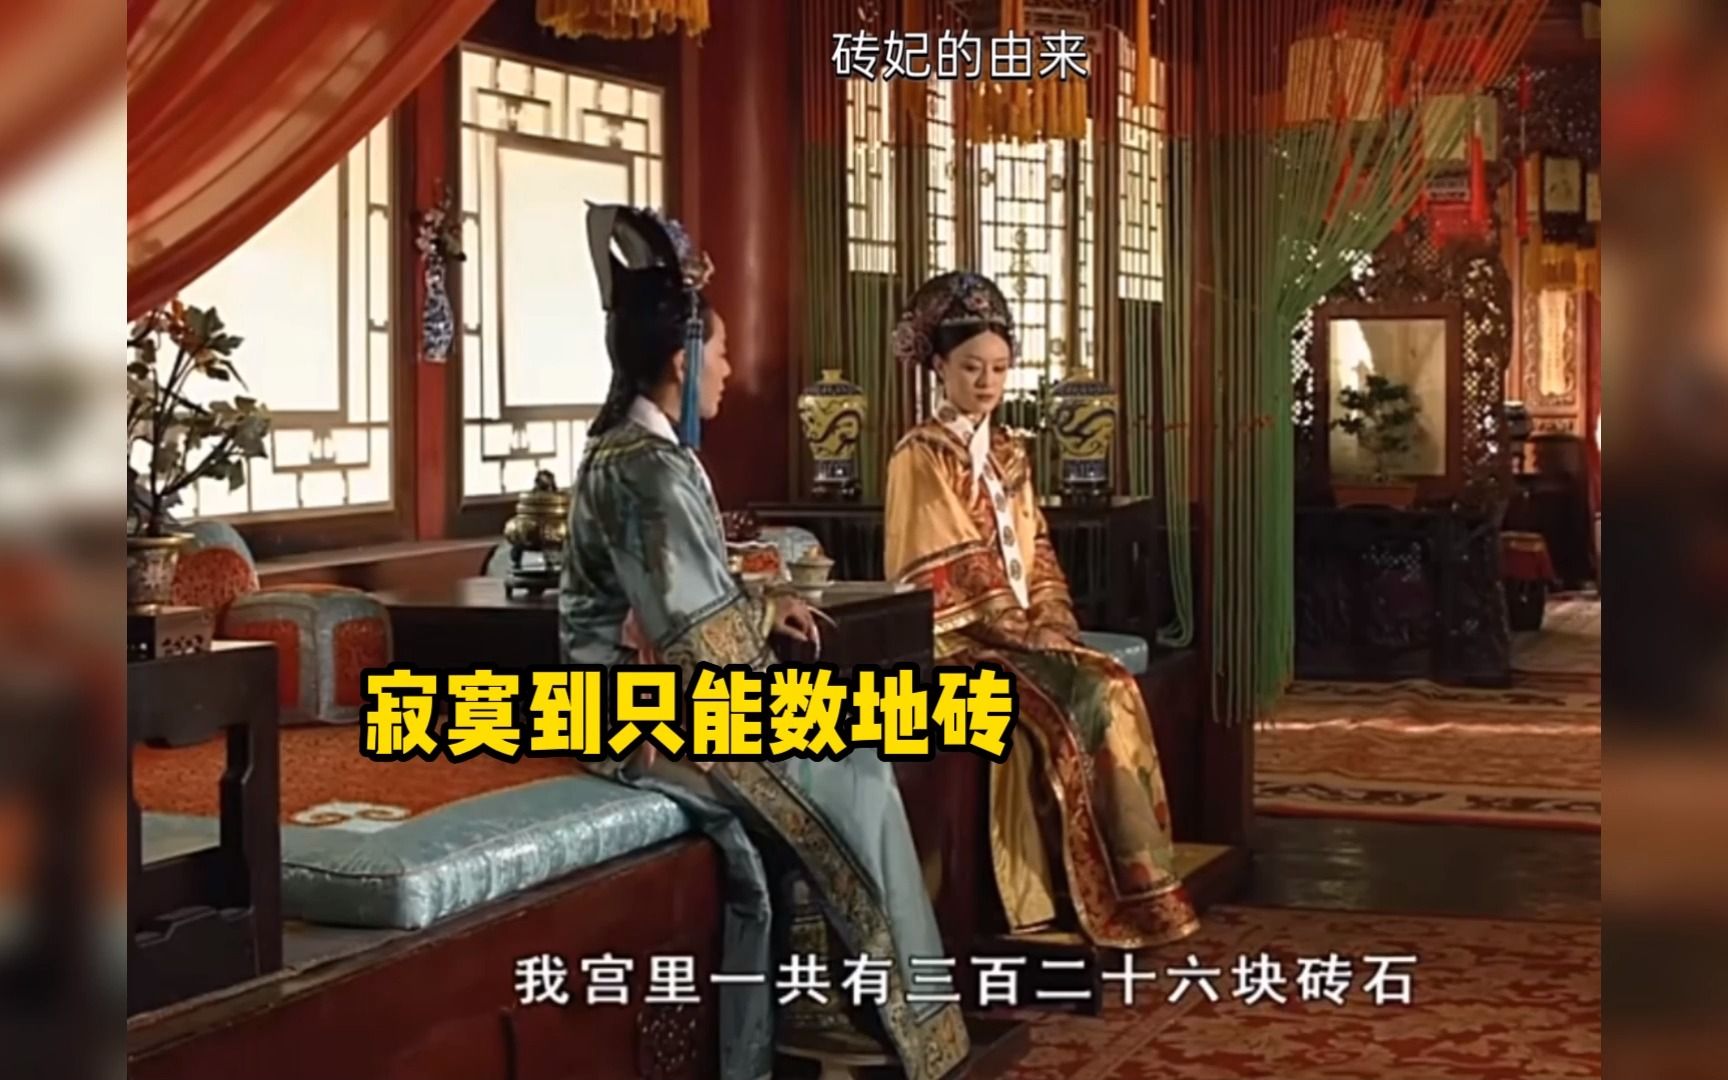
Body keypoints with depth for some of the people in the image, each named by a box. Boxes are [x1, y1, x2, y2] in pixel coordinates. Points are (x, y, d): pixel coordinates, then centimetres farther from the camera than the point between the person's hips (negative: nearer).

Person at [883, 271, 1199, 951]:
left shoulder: (1008, 454, 16)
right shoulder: (920, 458, -7)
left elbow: (1035, 554, 15)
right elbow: (947, 575, -13)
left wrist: (1051, 621, -2)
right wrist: (1016, 630, -17)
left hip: (1023, 633, 7)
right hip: (959, 641, -7)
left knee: (1113, 690, -19)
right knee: (1074, 705, -27)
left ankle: (1128, 887, -17)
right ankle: (1102, 899, -19)